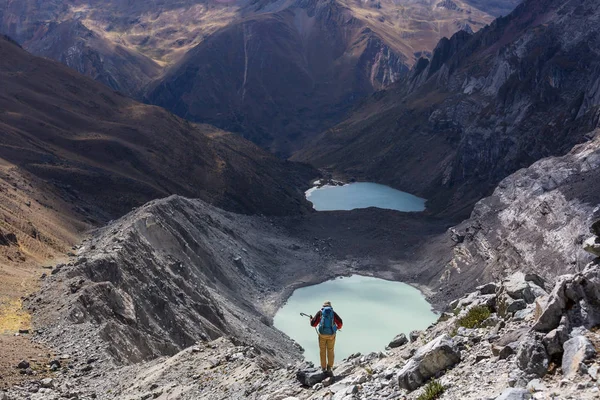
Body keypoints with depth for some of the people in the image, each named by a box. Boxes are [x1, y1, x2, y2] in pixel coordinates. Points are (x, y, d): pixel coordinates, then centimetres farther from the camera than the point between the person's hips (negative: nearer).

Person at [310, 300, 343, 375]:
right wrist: (338, 327, 23)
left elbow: (313, 324, 3)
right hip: (331, 334, 0)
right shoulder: (333, 312, 5)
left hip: (322, 334, 0)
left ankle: (324, 368, 13)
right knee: (330, 351, 11)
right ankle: (329, 368, 4)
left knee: (323, 351, 12)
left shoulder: (320, 312, 3)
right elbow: (340, 322, 1)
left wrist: (311, 319, 24)